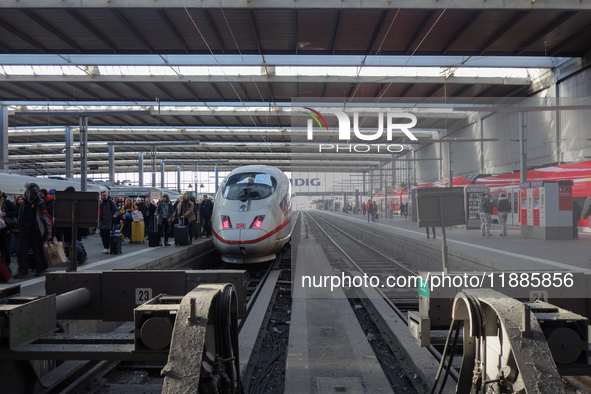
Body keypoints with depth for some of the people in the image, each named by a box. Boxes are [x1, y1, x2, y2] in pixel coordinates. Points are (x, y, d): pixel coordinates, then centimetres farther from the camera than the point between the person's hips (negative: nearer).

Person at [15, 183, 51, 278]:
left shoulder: (40, 203, -6)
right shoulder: (25, 202, 11)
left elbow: (45, 218, -6)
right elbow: (21, 216, 21)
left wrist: (48, 233, -8)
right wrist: (20, 227, 16)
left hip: (36, 230, -5)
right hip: (25, 230, 5)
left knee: (38, 251, 3)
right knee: (22, 250, 0)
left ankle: (40, 269, 15)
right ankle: (23, 270, 6)